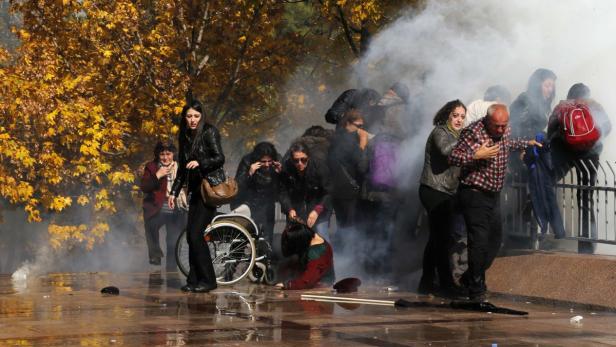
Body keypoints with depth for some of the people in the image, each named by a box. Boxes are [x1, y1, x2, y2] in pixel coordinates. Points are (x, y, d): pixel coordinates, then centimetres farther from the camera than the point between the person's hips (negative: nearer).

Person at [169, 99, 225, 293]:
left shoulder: (209, 132, -7)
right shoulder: (185, 136, 14)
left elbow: (220, 158, -15)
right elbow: (182, 167, 21)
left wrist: (199, 163, -30)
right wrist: (174, 191, 19)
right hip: (196, 189, 7)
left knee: (195, 233, -14)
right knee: (190, 234, 1)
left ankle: (208, 280, -6)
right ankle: (194, 280, 7)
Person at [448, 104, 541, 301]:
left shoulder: (505, 130, 5)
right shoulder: (473, 133, -19)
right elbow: (453, 158, -20)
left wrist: (527, 144, 28)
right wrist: (476, 155, -31)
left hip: (493, 195, 8)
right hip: (474, 194, -8)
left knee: (495, 240, 12)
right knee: (479, 241, -12)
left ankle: (470, 278, 30)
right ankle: (476, 290, -2)